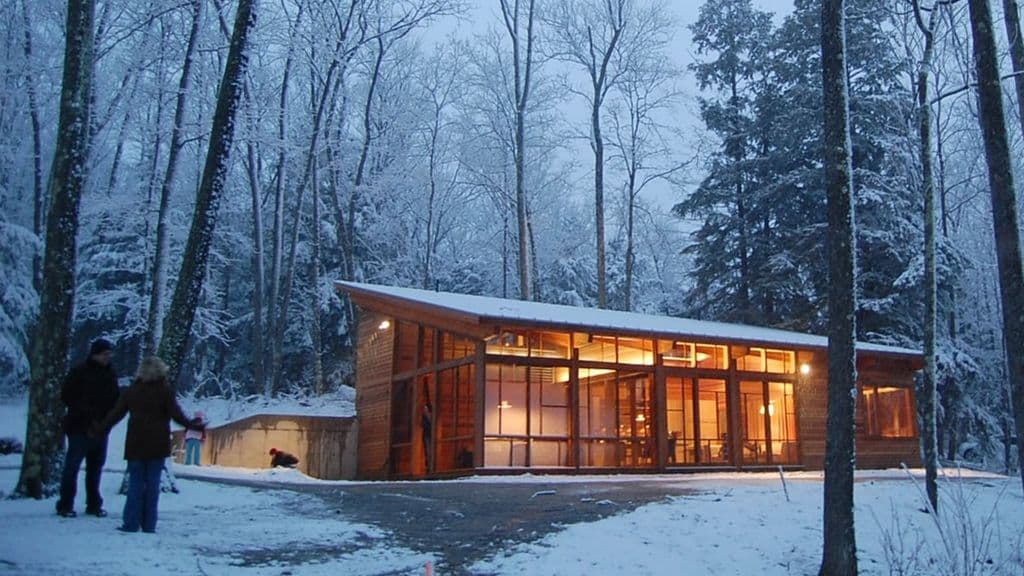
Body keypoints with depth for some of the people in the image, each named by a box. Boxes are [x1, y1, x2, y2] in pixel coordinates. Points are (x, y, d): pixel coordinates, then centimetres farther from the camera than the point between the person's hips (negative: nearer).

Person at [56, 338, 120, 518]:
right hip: (80, 428, -6)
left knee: (95, 467, 11)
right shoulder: (79, 372, -8)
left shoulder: (110, 373, 10)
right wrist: (86, 411, -15)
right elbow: (67, 396, -8)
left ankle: (94, 505, 19)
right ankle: (65, 505, 7)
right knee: (72, 466, -1)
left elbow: (115, 399, 16)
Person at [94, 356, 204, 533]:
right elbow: (176, 414, -9)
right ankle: (149, 525, 3)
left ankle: (131, 523, 1)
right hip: (157, 445, -2)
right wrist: (192, 425, 1)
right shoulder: (165, 391, -3)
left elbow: (116, 413, 7)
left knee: (135, 484, 5)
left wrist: (100, 429, 17)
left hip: (136, 444, 2)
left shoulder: (132, 391, 6)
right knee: (153, 484, 3)